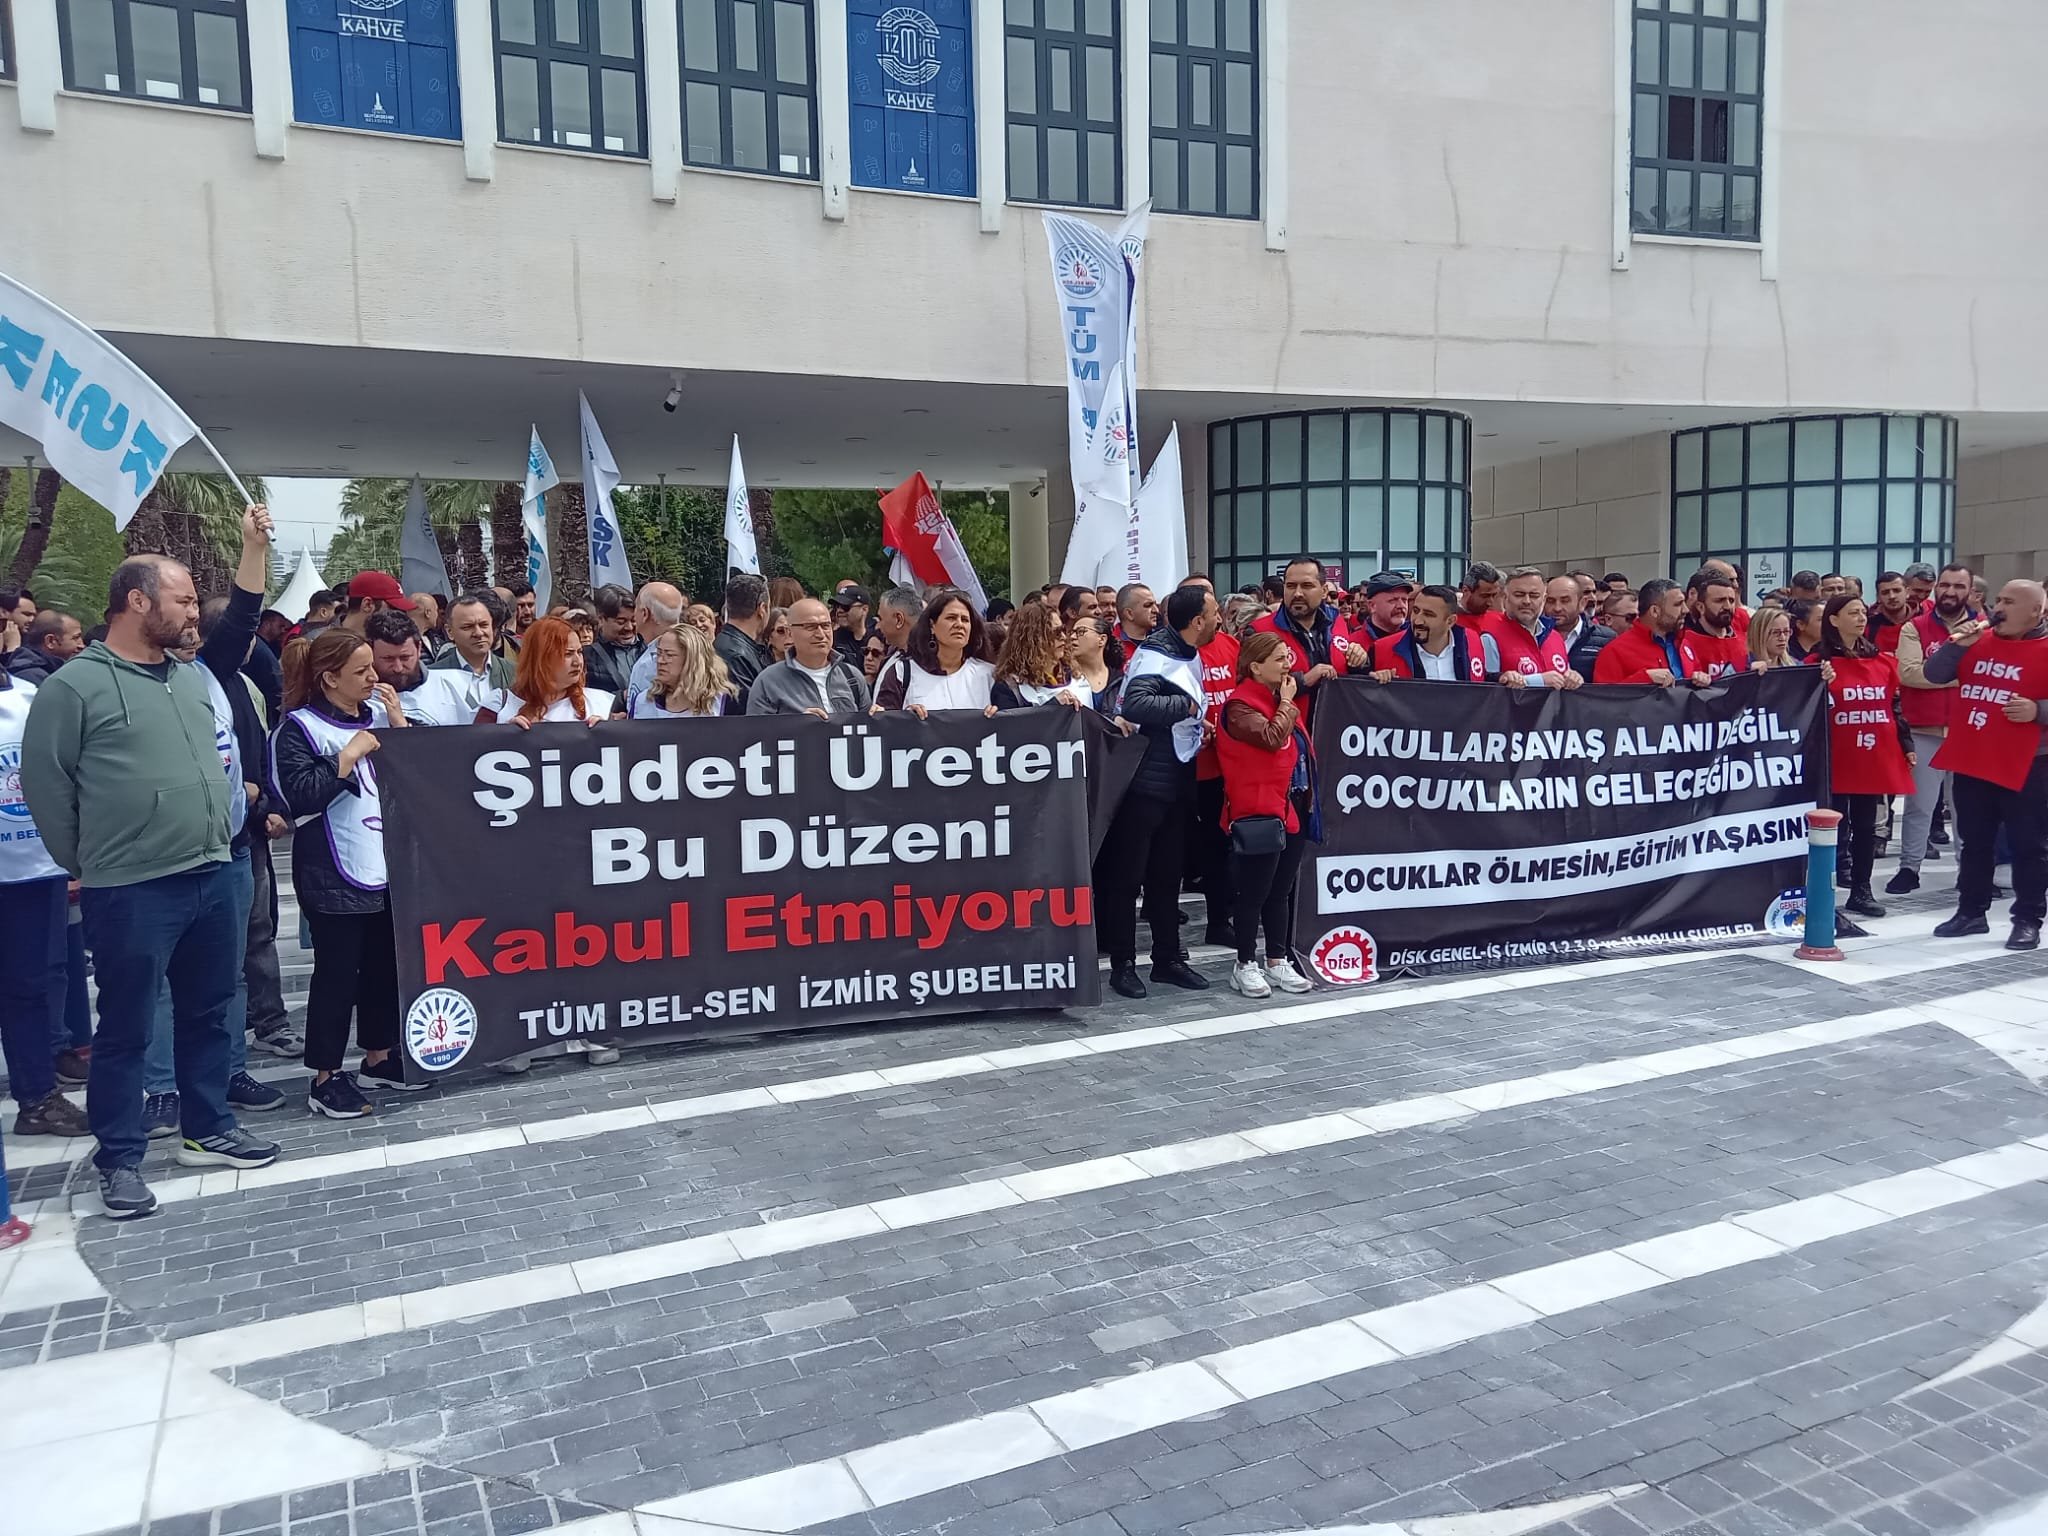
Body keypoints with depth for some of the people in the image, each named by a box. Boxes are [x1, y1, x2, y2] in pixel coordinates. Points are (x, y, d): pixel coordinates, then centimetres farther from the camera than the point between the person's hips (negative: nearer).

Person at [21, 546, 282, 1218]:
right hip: (130, 891, -6)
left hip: (212, 877, 7)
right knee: (125, 1030, 5)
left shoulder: (193, 681, 11)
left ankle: (208, 1131, 30)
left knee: (209, 1014, 16)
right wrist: (86, 865, 1)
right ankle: (120, 1160, 18)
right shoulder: (74, 685, -9)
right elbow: (44, 783, -6)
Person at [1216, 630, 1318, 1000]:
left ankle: (1278, 962, 21)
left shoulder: (1281, 700, 17)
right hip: (1259, 813, -8)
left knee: (1282, 891, 13)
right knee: (1254, 894, -1)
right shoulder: (1240, 705, -11)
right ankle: (1245, 966, 9)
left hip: (1293, 808, 9)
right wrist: (1286, 703, -10)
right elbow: (1272, 738, -26)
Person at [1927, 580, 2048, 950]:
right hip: (1970, 763, 5)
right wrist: (1957, 644, -9)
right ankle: (1971, 912, 24)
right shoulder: (1978, 641, 9)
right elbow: (1934, 674, 5)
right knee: (1974, 843, 14)